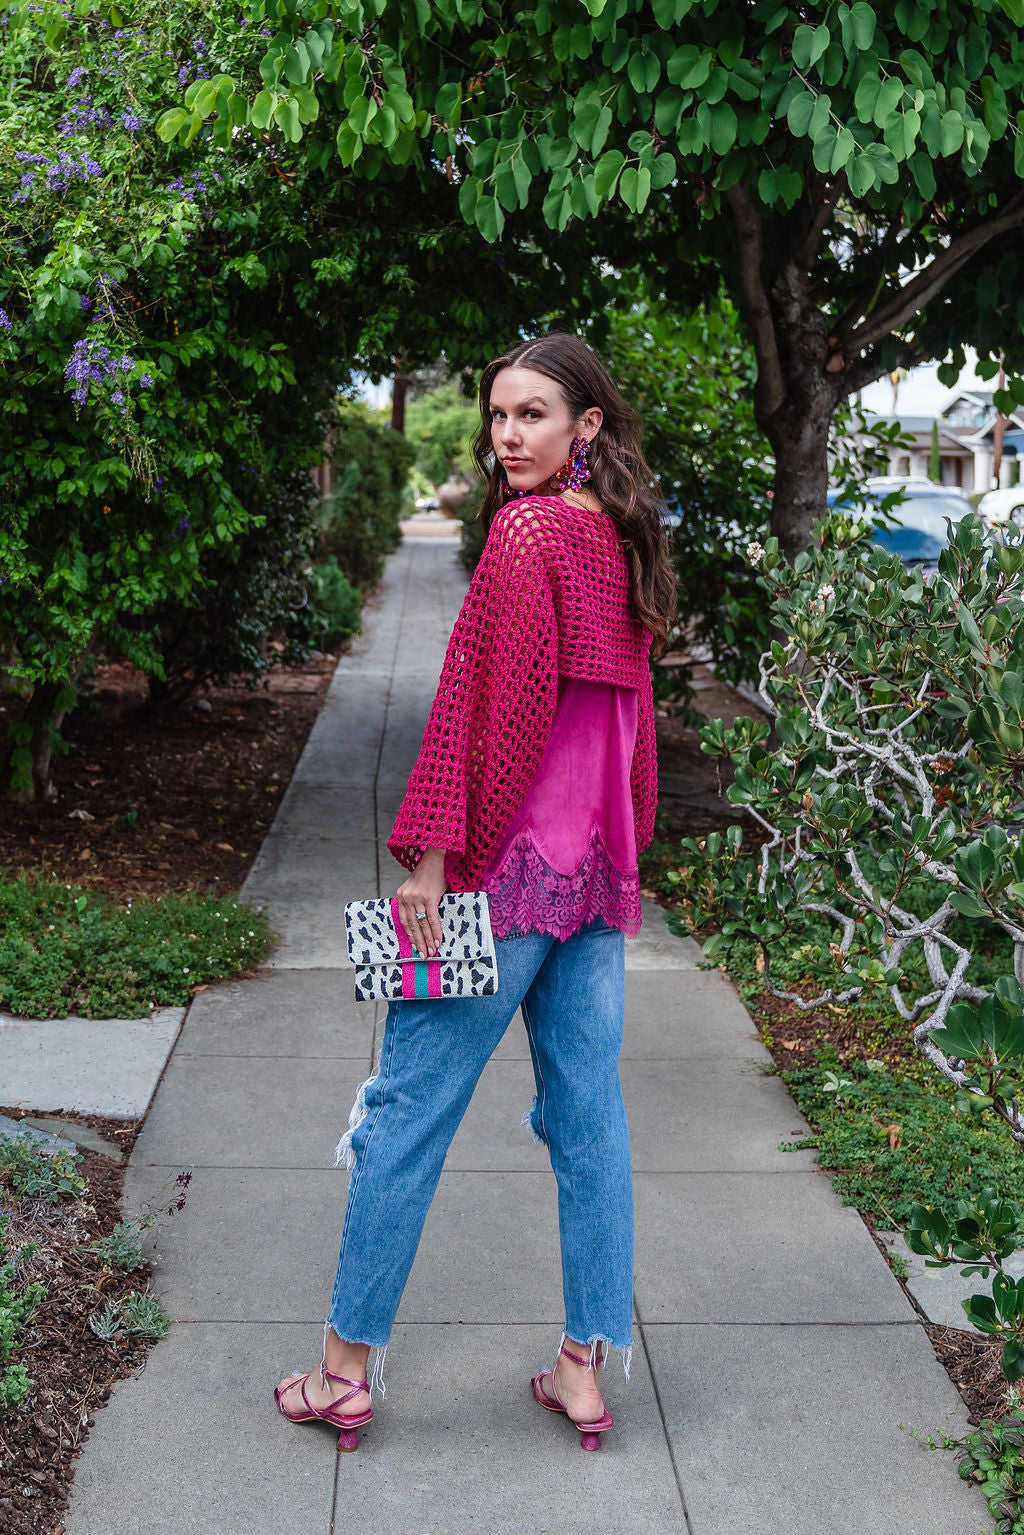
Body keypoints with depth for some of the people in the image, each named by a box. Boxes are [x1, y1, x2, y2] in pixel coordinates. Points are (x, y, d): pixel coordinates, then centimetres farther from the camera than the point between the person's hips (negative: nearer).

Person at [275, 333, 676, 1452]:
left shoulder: (525, 529, -13)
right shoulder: (624, 540, 10)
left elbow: (480, 698, -17)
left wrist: (430, 853, -14)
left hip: (506, 864, -8)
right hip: (598, 869, 8)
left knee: (408, 1108, 3)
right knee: (588, 1111, 11)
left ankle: (347, 1366, 15)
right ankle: (585, 1366, 21)